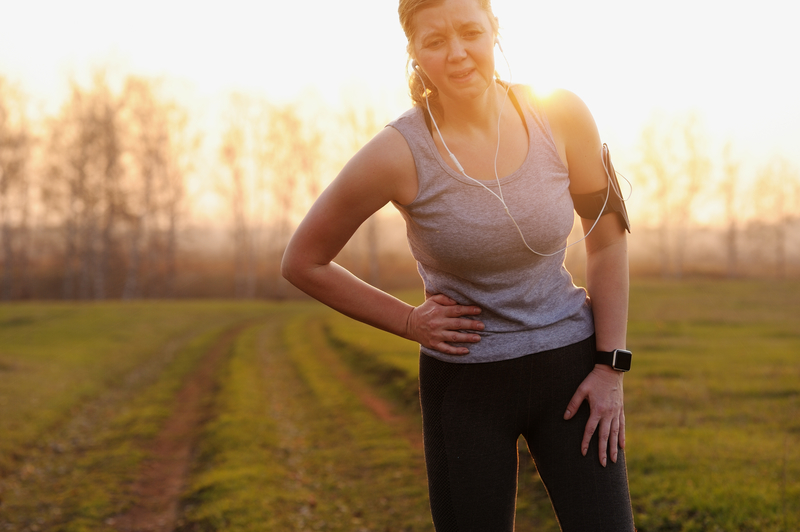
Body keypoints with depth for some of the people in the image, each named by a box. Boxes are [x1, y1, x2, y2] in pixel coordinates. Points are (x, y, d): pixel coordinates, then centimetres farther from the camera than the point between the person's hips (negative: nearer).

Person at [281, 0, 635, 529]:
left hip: (568, 367, 2)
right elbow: (302, 262, -4)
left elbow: (608, 236, 2)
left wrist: (612, 367, -2)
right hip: (464, 385, -1)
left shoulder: (561, 117, -11)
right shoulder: (399, 153, -17)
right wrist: (409, 322, -6)